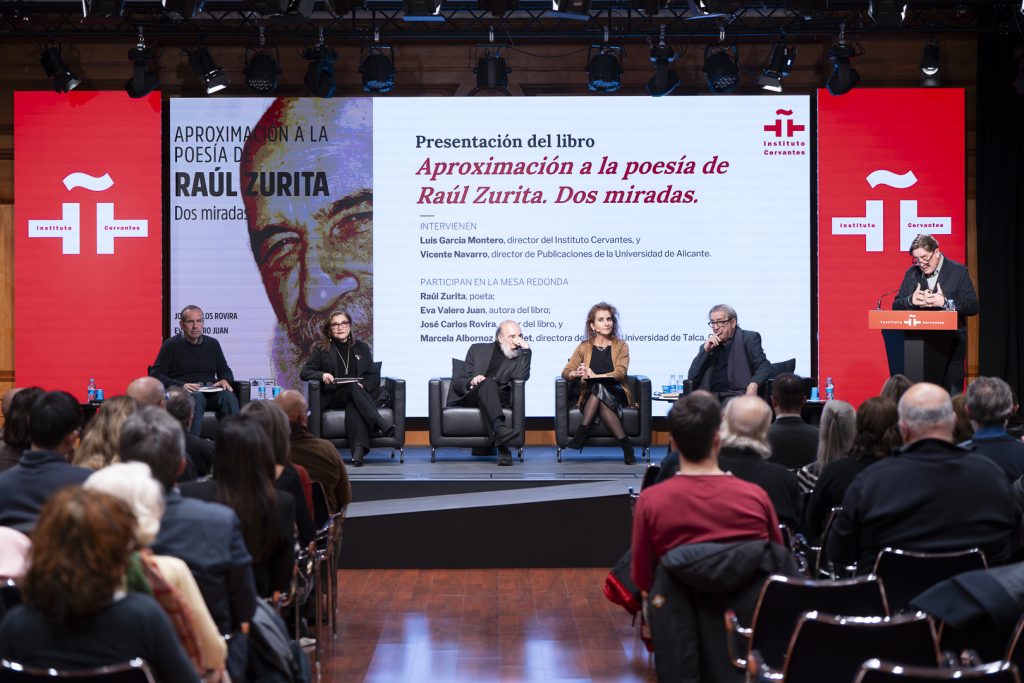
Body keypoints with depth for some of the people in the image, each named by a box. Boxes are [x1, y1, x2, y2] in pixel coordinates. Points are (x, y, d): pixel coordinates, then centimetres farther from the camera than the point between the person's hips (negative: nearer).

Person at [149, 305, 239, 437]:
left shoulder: (212, 344, 21)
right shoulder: (171, 345, 9)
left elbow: (225, 370, 27)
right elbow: (155, 375, 2)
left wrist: (225, 380, 1)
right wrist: (181, 385, -13)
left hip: (210, 391, 3)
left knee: (229, 396, -31)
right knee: (196, 397, -39)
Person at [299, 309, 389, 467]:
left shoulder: (361, 347, 19)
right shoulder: (321, 348, 13)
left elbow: (374, 376, 14)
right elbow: (305, 372, 7)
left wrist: (363, 385, -9)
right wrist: (322, 375, -13)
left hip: (358, 393, 1)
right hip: (331, 398, -1)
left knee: (353, 406, -37)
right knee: (353, 386, -35)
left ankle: (358, 451, -55)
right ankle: (381, 425, -49)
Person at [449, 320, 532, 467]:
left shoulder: (520, 356, 15)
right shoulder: (478, 350, 17)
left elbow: (521, 377, -8)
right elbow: (457, 382, 12)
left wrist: (526, 350, -6)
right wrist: (471, 382, -10)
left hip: (499, 399, 0)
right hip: (469, 397, 0)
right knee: (488, 382, -34)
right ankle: (500, 428, -57)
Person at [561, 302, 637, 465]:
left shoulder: (621, 346, 9)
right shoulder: (584, 347, 15)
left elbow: (620, 373, -8)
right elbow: (566, 372, 8)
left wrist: (596, 376, -25)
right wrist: (576, 374, -18)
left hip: (616, 395, -2)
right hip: (589, 398, 2)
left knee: (600, 388, -35)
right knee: (601, 402, -35)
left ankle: (582, 431, -33)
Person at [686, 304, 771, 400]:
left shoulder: (749, 338, 11)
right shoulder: (708, 346, 21)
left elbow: (765, 366, 1)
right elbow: (691, 378, 13)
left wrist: (753, 384, -19)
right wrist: (705, 350, 2)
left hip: (737, 394, -3)